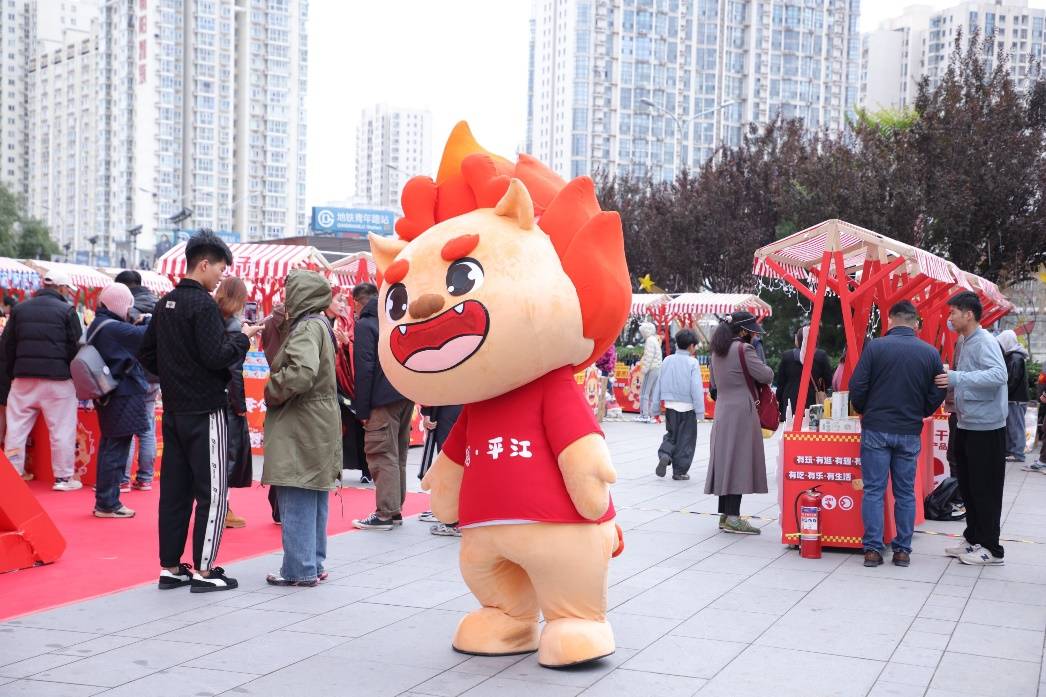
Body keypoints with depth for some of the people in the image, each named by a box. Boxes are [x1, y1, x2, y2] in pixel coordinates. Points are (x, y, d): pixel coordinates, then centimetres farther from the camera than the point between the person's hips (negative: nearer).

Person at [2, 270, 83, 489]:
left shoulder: (19, 309, 9)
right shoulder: (66, 310, -5)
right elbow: (76, 346, -6)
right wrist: (74, 375, 6)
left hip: (23, 378, 4)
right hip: (57, 378, -4)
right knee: (62, 429, 3)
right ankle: (63, 477, 5)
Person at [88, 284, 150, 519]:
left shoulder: (98, 325, 12)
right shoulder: (112, 327, -18)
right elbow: (147, 336, -20)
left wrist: (138, 324, 3)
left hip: (110, 394, 10)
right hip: (123, 395, -10)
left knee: (109, 446, 15)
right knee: (117, 449, -4)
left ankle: (103, 500, 21)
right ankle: (107, 504, 0)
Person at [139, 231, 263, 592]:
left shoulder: (165, 303, 10)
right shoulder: (203, 304, -15)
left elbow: (147, 355, 15)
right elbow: (216, 356, -21)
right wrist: (243, 337, -7)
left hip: (173, 410, 8)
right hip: (205, 412, -8)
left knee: (174, 490, 11)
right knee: (212, 492, -1)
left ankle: (170, 567, 17)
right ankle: (203, 571, 2)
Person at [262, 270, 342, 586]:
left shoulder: (307, 328, -16)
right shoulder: (320, 325, 16)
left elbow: (302, 373, -29)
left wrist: (271, 393, -14)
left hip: (300, 428, -10)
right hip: (320, 426, 10)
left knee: (296, 502, -4)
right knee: (314, 499, 15)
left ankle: (299, 570, 0)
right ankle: (314, 564, 23)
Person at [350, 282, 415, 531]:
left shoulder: (365, 325, -6)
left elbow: (364, 369, -12)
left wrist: (362, 409, -8)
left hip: (384, 399, -8)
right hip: (407, 394, 8)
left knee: (382, 454, -5)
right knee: (398, 453, 14)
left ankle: (385, 513, -5)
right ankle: (396, 509, 19)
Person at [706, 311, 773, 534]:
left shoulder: (717, 351, 13)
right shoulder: (743, 349, -12)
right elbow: (766, 376, -12)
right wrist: (763, 367, 7)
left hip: (722, 412, 8)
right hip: (741, 412, -8)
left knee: (725, 461, 11)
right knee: (739, 461, -7)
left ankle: (725, 514, 16)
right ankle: (733, 516, -10)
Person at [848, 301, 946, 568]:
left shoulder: (875, 347, -7)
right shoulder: (930, 353, 0)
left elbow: (857, 387, -7)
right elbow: (937, 395, 2)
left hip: (876, 430, -2)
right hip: (910, 433, 2)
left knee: (873, 491, 4)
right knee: (905, 493, 11)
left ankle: (873, 549, 3)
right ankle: (903, 550, 14)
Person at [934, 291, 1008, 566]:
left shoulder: (984, 343, -16)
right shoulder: (964, 342, 13)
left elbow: (999, 374, -32)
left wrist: (958, 378, -35)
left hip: (985, 427, -10)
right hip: (966, 425, 10)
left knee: (985, 489, -3)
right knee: (967, 486, 16)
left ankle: (991, 548, 5)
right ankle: (973, 539, 26)